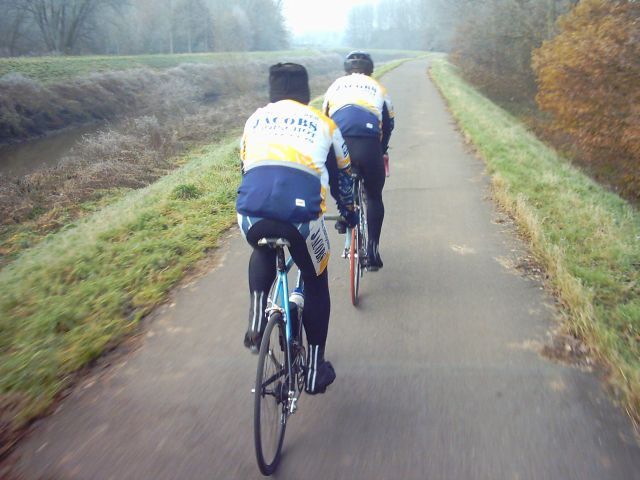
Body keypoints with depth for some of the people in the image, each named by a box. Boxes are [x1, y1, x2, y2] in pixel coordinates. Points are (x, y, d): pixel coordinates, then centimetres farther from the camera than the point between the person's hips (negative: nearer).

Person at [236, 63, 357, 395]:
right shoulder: (322, 123, 22)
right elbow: (341, 176, 30)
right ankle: (316, 369, 29)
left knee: (262, 253, 37)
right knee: (316, 283, 24)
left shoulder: (256, 119, 27)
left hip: (251, 213, 2)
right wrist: (349, 212, 48)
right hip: (300, 214, -2)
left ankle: (256, 319, 17)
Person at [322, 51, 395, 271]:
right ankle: (372, 251, 14)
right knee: (374, 197, 16)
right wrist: (383, 151, 44)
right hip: (369, 147, -1)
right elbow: (388, 125, 29)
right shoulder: (378, 88, 24)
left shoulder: (335, 85, 26)